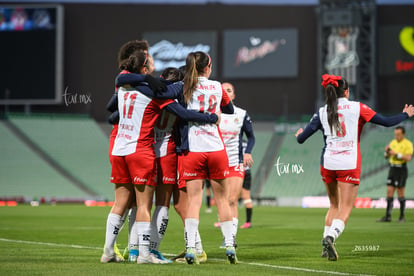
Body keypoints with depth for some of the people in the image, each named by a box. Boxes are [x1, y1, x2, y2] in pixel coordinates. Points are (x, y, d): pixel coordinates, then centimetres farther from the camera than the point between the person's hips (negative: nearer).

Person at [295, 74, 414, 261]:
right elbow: (386, 122, 0)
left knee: (334, 205, 21)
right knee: (345, 209, -2)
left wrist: (299, 134, 28)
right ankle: (330, 237, -27)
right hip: (349, 165, -4)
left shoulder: (322, 112, 5)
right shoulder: (357, 108, -1)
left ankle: (326, 243, 14)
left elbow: (301, 138, 4)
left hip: (328, 164, 4)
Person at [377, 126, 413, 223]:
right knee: (389, 192, 1)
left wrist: (396, 154, -22)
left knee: (400, 193, -2)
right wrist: (387, 151, -8)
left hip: (401, 170, -6)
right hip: (392, 168, 6)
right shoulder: (393, 142, 12)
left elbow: (408, 158, -19)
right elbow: (386, 156, 13)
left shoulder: (408, 144, -7)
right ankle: (387, 216, 2)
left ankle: (402, 216, 9)